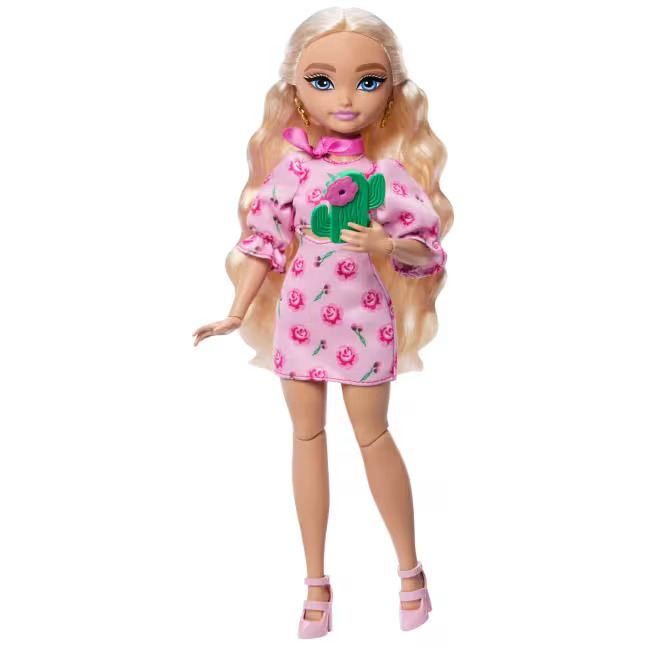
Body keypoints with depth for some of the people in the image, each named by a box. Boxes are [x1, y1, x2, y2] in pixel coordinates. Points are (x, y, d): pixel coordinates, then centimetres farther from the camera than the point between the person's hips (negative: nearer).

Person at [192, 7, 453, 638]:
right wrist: (236, 314, 0)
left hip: (364, 316, -2)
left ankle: (409, 568, 30)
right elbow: (264, 243, 2)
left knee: (372, 435, 8)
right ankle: (315, 582, 24)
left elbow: (426, 248, -5)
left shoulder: (391, 172, -8)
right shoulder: (289, 169, -4)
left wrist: (387, 245, -25)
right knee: (307, 435, 10)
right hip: (300, 317, 2)